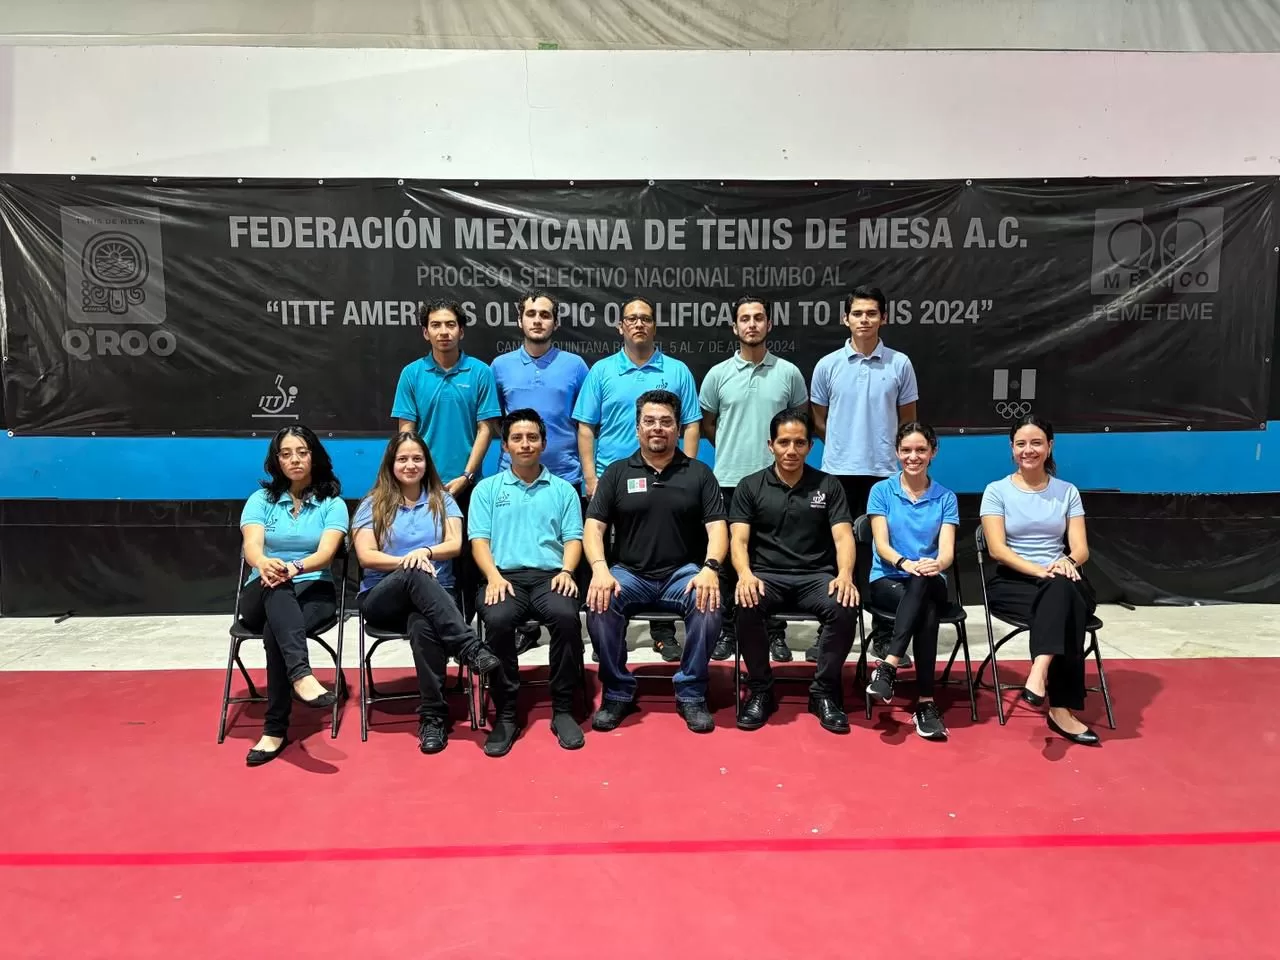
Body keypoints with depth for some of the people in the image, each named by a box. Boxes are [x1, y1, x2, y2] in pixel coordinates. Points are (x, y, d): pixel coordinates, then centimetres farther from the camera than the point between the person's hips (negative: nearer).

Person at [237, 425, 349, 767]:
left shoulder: (333, 504, 5)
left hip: (314, 592, -1)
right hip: (262, 595, 1)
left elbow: (326, 553, -12)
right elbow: (251, 546, -10)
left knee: (276, 632, -35)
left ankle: (275, 729, -32)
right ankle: (301, 675, -57)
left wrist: (294, 567, -35)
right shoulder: (261, 499, 9)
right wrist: (264, 564, -36)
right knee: (276, 586, -38)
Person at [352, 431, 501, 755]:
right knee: (415, 576, -38)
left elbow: (455, 545, 1)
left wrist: (426, 551, -20)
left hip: (436, 594, 1)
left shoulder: (442, 499, 15)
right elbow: (366, 556, -2)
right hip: (383, 598, 0)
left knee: (422, 625, -38)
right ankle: (471, 649, -46)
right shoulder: (373, 504, 11)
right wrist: (407, 563, -19)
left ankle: (433, 715, -33)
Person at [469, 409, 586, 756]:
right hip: (505, 576, 0)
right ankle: (506, 714, -20)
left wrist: (566, 571, -10)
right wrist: (493, 576, -11)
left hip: (550, 576, 0)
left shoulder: (563, 490, 18)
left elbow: (573, 538, 10)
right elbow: (479, 539, 7)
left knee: (566, 616, -34)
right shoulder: (487, 489, 17)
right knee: (497, 619, -34)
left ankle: (562, 709, -18)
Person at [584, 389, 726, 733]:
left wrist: (710, 568, -20)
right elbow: (594, 525, 1)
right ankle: (618, 693, -10)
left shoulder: (699, 473, 7)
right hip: (629, 573, 1)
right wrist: (600, 569, -18)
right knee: (599, 604, -29)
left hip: (684, 572, 0)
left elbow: (717, 527, 0)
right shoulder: (617, 473, 9)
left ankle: (691, 693, -12)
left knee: (709, 605, -31)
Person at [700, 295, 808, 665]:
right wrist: (732, 448, 11)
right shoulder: (718, 374, 3)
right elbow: (706, 423, 12)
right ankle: (727, 631, 17)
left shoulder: (789, 373, 3)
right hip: (729, 480, 0)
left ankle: (776, 633, 15)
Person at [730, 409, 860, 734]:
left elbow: (843, 536, 0)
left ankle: (824, 692, -10)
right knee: (745, 607, -33)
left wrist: (845, 575, -21)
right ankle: (760, 690, -11)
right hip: (767, 576, -1)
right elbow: (739, 539, -2)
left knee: (845, 608, -31)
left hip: (816, 576, 1)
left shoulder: (828, 485, 9)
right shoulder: (750, 487, 7)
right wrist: (745, 574, -24)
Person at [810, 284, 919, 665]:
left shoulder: (900, 364, 2)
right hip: (838, 471, 0)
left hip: (885, 472, 0)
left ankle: (884, 636, 16)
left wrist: (893, 451, 9)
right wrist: (843, 445, 9)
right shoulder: (828, 365, 2)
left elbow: (908, 421, 11)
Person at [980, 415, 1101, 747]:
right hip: (1012, 583, -2)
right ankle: (1060, 709, -40)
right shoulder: (997, 491, 4)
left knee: (1062, 591, -37)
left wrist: (1067, 562, -22)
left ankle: (1039, 673, -49)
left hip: (1061, 585, 2)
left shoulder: (1067, 492, 13)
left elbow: (1081, 548, 4)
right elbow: (997, 549, -7)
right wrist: (1039, 570, -23)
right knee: (1063, 607, -35)